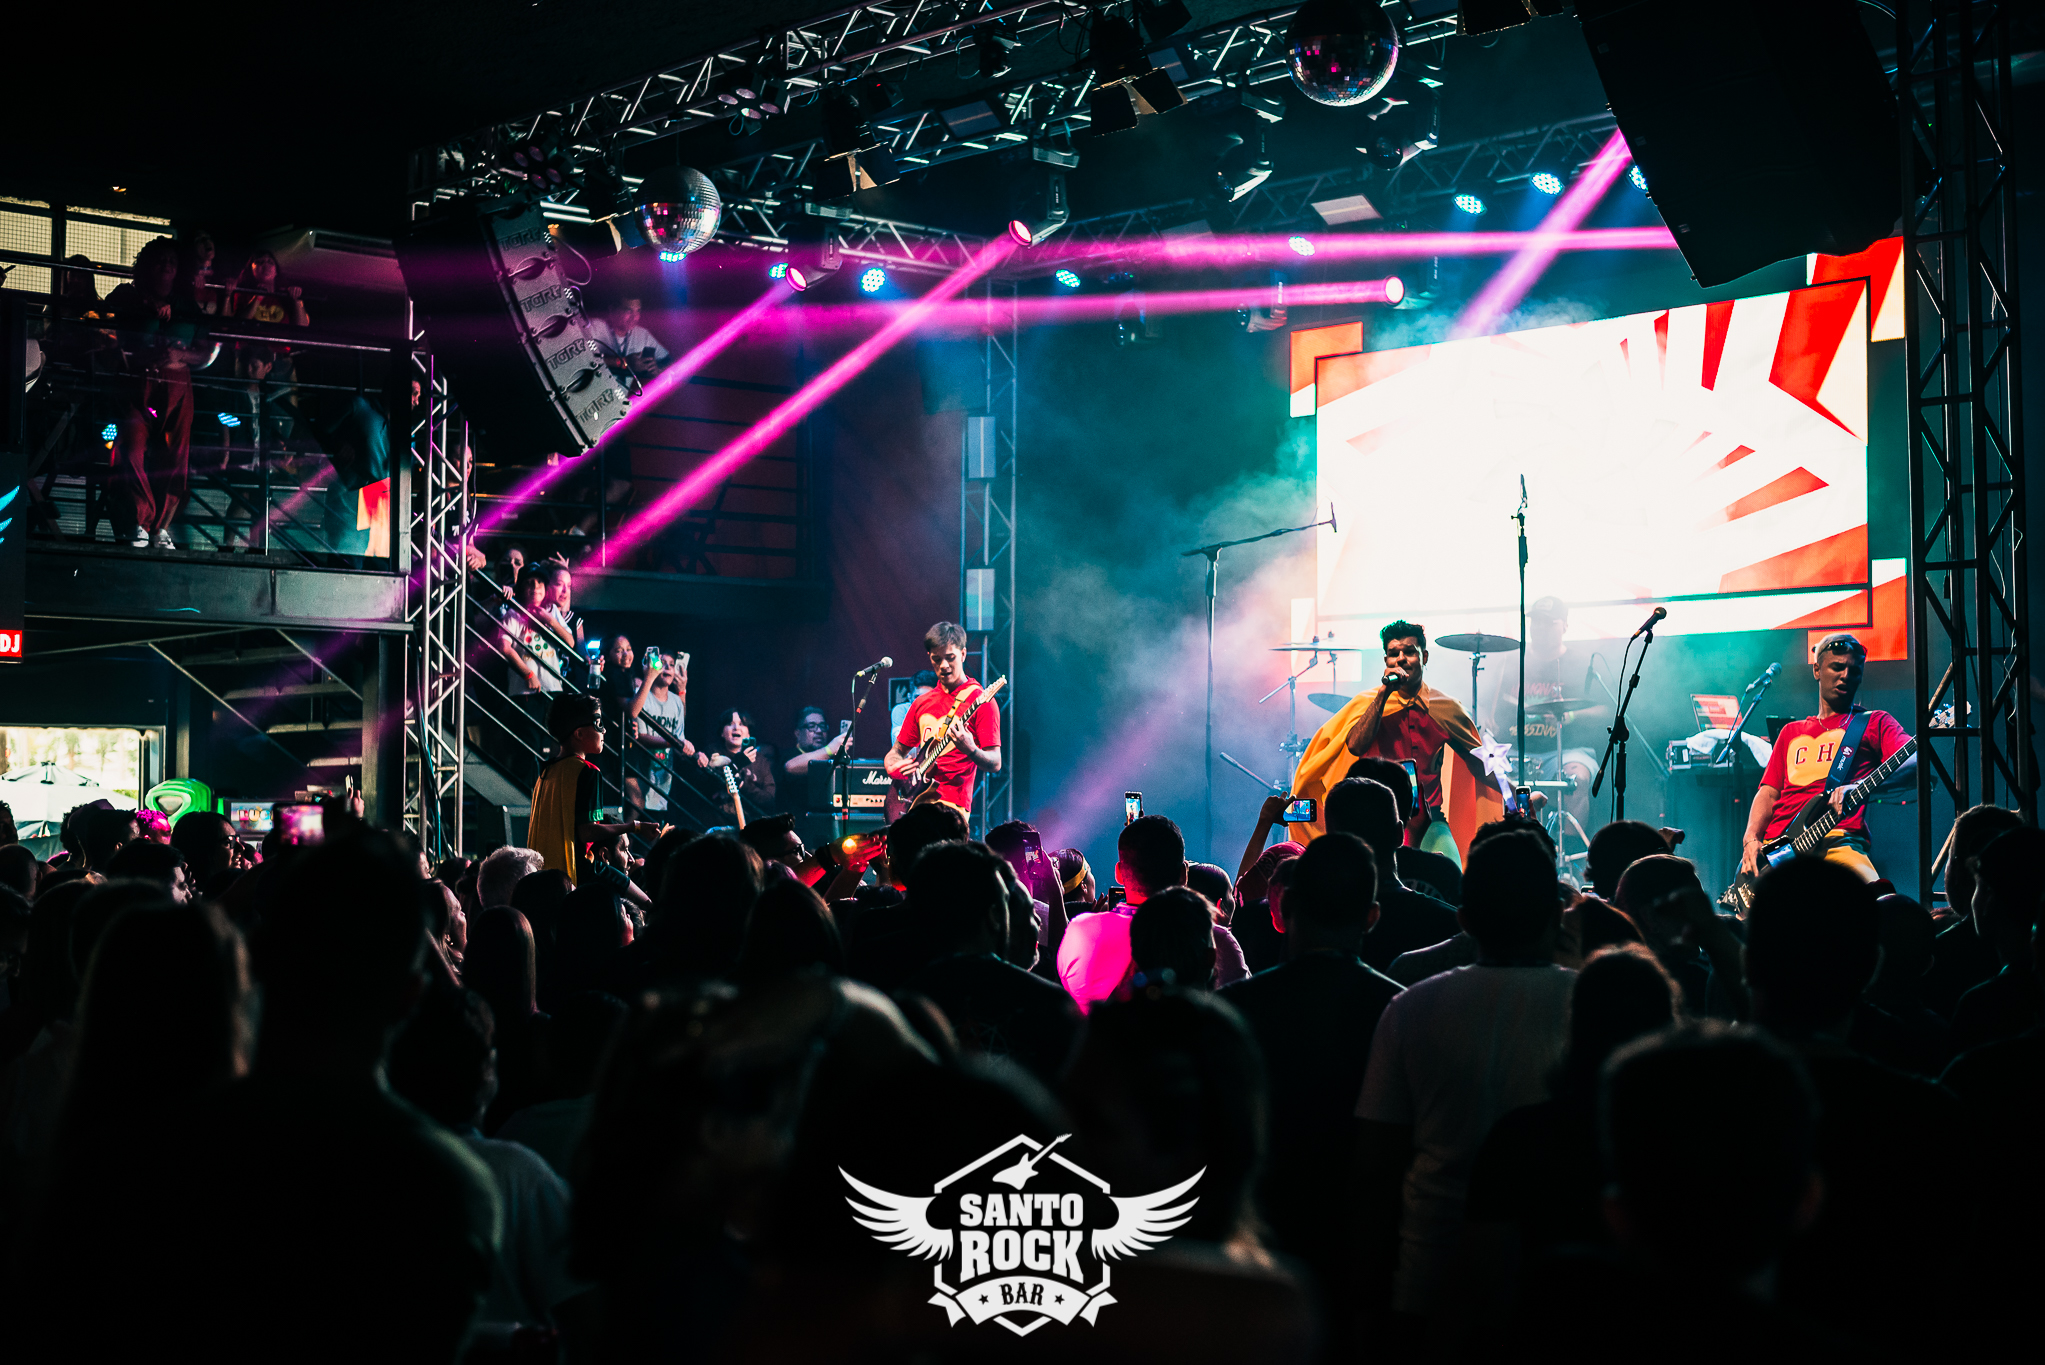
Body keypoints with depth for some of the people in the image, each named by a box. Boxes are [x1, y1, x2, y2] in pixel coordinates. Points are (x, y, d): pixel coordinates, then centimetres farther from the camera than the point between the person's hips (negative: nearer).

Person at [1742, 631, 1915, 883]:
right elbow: (1768, 792, 23)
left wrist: (1860, 788, -21)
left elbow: (1915, 764, -1)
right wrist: (1751, 839, 2)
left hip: (1837, 841, -3)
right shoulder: (1791, 732, 31)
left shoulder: (1874, 723, 17)